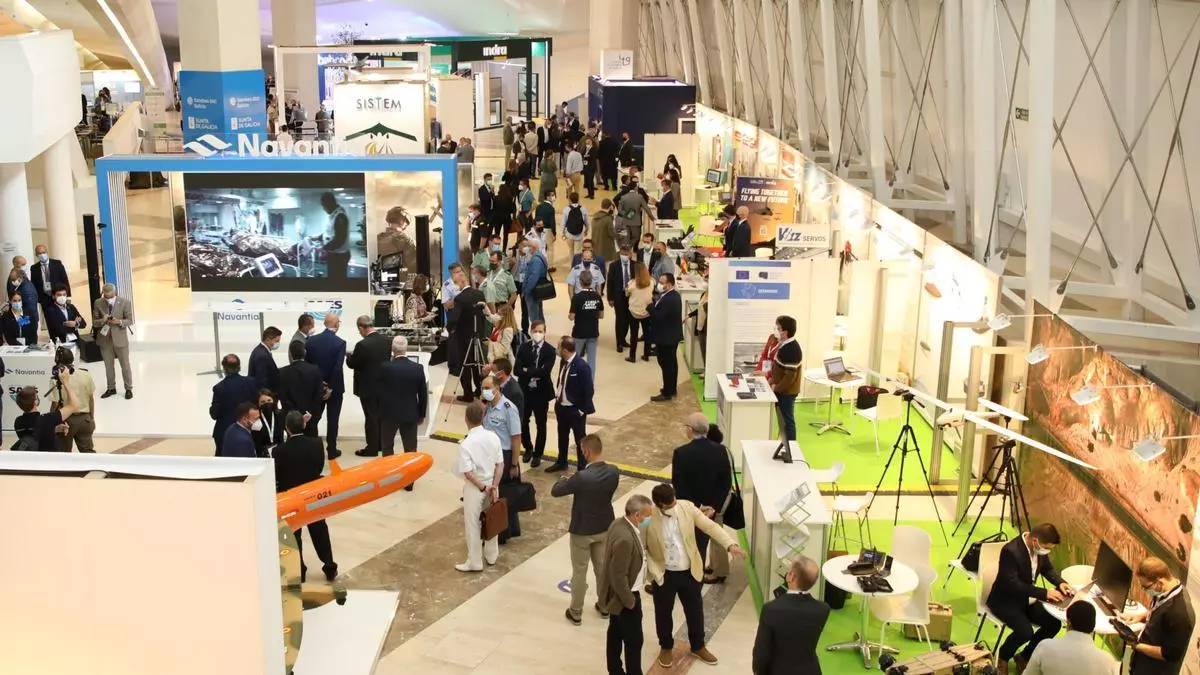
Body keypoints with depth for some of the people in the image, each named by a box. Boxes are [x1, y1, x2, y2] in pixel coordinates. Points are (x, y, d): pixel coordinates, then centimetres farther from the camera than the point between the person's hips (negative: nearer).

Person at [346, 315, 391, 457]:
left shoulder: (363, 345, -25)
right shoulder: (386, 339, -4)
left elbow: (352, 364, -13)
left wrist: (350, 355, 8)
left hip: (368, 387, -7)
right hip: (383, 384, 7)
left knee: (371, 417, 4)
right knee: (381, 415, 19)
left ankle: (372, 448, 13)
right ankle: (381, 443, 31)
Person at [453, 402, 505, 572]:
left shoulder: (466, 444, -21)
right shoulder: (493, 437, -7)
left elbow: (468, 473, -21)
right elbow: (500, 465, -6)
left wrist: (482, 488, -12)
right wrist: (493, 487, -5)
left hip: (474, 487, -5)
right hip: (491, 484, 5)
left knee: (472, 524, 10)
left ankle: (474, 562, 20)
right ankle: (491, 555, 36)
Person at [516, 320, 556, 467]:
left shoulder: (549, 350, -9)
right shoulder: (523, 348, -1)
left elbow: (545, 371, -22)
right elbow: (517, 370, -12)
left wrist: (527, 371, -18)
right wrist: (535, 374, -22)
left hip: (541, 392, -2)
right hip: (524, 391, 2)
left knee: (541, 424, 9)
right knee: (522, 422, 9)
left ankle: (537, 454, 24)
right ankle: (528, 449, 33)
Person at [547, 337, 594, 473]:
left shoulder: (582, 367, -26)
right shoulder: (563, 362, -2)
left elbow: (589, 390, -21)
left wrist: (583, 409, -17)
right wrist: (557, 398, 9)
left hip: (575, 410, -7)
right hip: (561, 406, 8)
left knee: (580, 439, 10)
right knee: (562, 436, 23)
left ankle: (582, 468, 25)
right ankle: (561, 462, 42)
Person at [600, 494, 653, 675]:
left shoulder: (619, 523, -4)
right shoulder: (624, 538, -34)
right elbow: (619, 576, -28)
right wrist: (629, 601, -16)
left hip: (617, 593, 10)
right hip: (624, 595, -10)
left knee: (615, 633, 23)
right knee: (634, 640, 7)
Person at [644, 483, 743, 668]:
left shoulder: (686, 507, -13)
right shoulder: (648, 517, -21)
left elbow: (710, 526, -8)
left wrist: (730, 544, -19)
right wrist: (652, 570, -17)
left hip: (690, 571, 3)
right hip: (664, 575, -3)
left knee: (695, 610, 18)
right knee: (663, 613, 16)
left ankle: (698, 647, 42)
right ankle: (666, 648, 41)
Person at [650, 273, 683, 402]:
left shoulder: (668, 299, -26)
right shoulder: (673, 295, 8)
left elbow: (659, 316, -28)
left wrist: (650, 306, -15)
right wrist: (654, 306, -3)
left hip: (666, 337, -11)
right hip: (671, 335, 11)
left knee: (666, 364, -3)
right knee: (671, 363, 18)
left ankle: (667, 393, 3)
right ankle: (671, 389, 29)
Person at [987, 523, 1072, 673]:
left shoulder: (1040, 547, -7)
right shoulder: (1011, 550, -31)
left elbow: (1048, 568, 12)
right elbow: (1012, 585, -32)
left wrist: (1060, 583, -8)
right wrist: (1044, 593, -32)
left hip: (1026, 598, 8)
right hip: (1005, 600, -8)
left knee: (1054, 624, -5)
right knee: (1025, 632, -27)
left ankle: (1025, 656, 15)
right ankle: (1003, 656, 4)